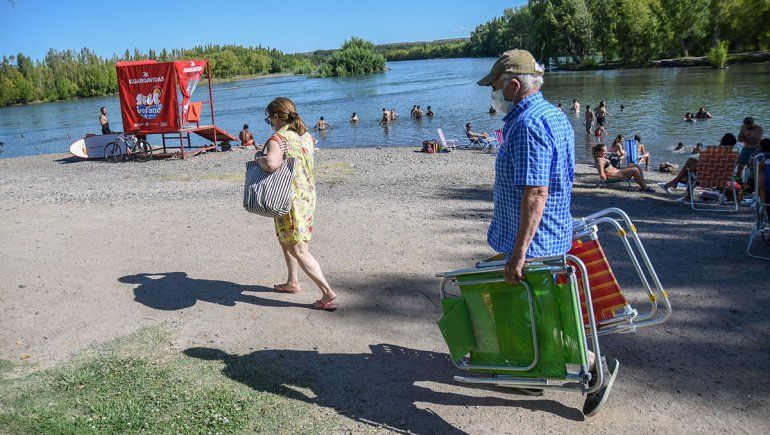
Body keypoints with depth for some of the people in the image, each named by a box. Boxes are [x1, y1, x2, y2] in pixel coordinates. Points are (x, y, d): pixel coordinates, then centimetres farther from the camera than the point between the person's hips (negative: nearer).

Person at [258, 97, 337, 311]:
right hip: (307, 195, 9)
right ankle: (292, 283, 37)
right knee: (285, 240, 25)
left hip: (291, 200, -9)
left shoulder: (278, 138, -18)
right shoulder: (306, 135, 8)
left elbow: (272, 164, -37)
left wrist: (259, 158, -15)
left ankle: (328, 292, -6)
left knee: (298, 250, -4)